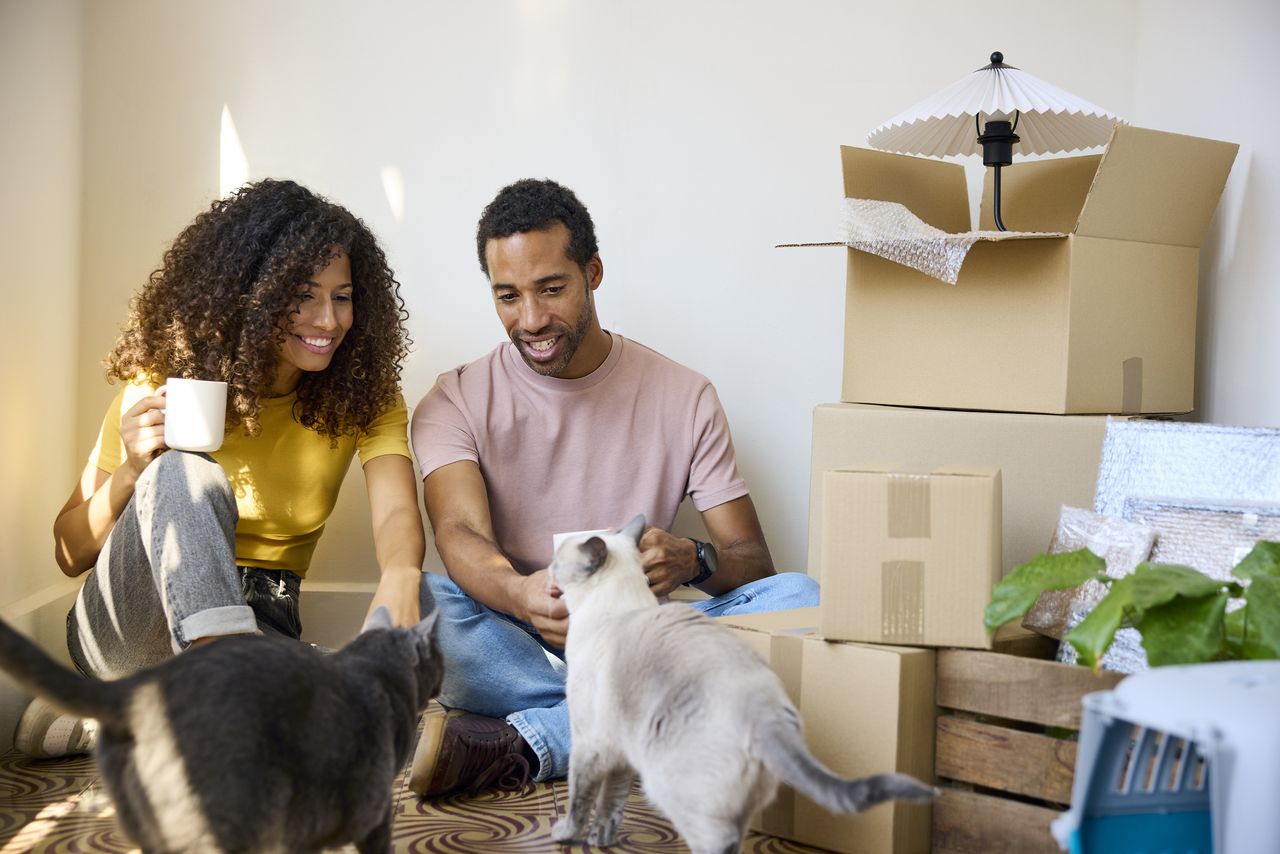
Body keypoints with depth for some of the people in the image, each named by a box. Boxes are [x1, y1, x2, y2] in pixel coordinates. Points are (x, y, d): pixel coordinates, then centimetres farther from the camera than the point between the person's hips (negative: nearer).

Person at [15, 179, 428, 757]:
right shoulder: (164, 381, -7)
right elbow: (71, 554, -3)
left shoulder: (365, 398, -2)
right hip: (125, 624, -2)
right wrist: (132, 470, -24)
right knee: (187, 475, -32)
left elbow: (396, 512, -21)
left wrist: (401, 574, -46)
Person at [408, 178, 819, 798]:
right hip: (515, 644, -1)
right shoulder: (455, 404, 3)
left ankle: (522, 746, -32)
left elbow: (753, 559, 2)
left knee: (797, 597, -25)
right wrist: (521, 596, -39)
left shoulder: (685, 398, 6)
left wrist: (693, 560, -24)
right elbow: (461, 535, -14)